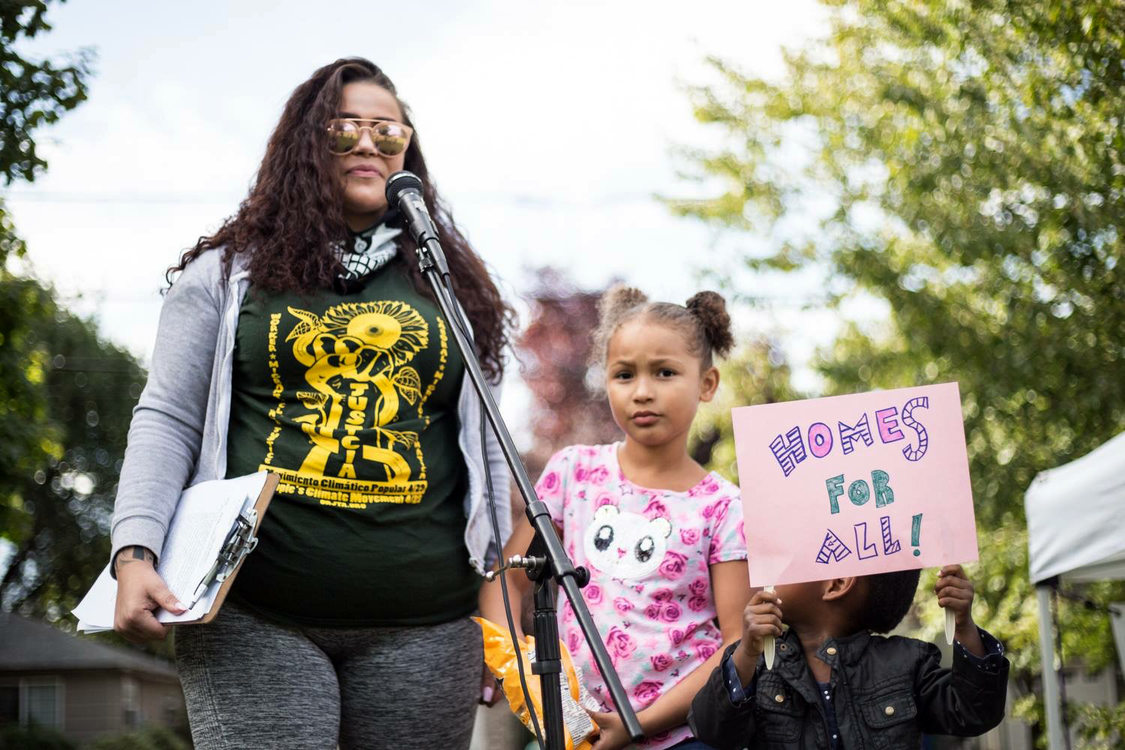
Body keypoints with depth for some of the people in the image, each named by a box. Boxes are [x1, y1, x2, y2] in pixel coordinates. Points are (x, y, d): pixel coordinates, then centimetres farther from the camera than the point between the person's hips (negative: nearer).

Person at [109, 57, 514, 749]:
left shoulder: (453, 283, 15)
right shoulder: (230, 272, 9)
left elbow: (487, 450, 16)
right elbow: (168, 422, 6)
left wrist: (495, 605, 11)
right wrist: (135, 556, -8)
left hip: (422, 626, 2)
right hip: (255, 620, -2)